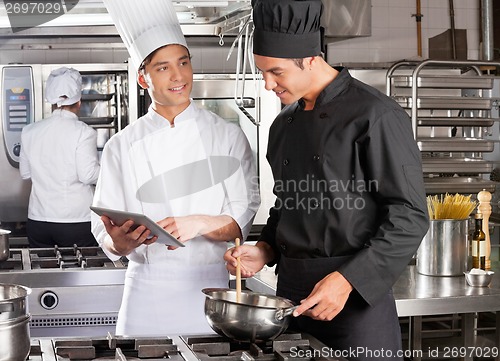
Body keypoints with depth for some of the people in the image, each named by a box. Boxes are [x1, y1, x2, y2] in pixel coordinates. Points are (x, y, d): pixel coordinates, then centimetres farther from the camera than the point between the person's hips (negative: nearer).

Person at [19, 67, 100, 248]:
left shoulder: (30, 131, 3)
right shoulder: (83, 132, -10)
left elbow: (25, 173, 12)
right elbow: (88, 175, -14)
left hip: (38, 221, 4)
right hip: (77, 222, -4)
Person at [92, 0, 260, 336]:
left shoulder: (228, 136, 1)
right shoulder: (122, 147, 2)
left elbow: (241, 221, -3)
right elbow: (109, 240, 1)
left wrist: (199, 224, -22)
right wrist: (121, 240, -21)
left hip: (209, 287, 0)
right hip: (147, 291, 0)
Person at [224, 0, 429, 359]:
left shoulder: (375, 115, -11)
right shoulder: (284, 124, 12)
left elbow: (410, 218, -14)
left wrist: (347, 281, -19)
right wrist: (265, 251, 5)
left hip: (357, 296, -6)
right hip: (290, 290, 6)